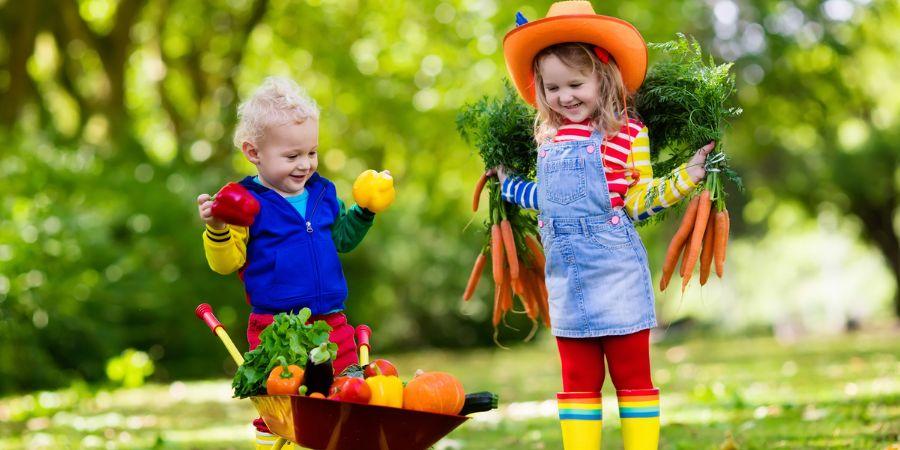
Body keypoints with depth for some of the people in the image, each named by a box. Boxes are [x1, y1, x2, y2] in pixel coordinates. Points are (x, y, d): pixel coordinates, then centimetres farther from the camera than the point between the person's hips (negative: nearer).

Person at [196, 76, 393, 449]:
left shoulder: (322, 193, 9)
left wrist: (364, 211, 13)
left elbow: (340, 238, 25)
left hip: (331, 323, 5)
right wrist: (216, 229, -26)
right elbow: (225, 263, -10)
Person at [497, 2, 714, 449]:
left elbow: (637, 200, -4)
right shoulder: (549, 138, 9)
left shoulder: (627, 132, -7)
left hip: (616, 273, -5)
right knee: (577, 379, 11)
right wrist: (509, 184, 32)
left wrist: (684, 177, -15)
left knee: (632, 374, 3)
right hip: (566, 274, 5)